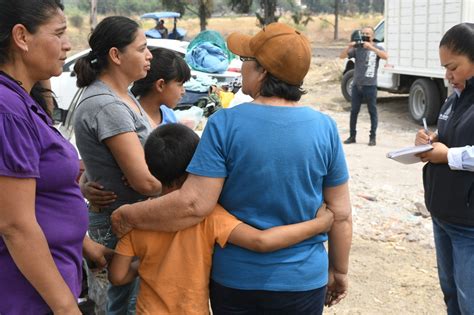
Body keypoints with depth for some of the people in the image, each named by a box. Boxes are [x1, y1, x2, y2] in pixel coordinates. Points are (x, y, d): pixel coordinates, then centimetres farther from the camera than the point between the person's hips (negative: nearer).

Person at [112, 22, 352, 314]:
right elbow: (341, 215, -3)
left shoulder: (225, 124, -16)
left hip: (235, 280, -1)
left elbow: (194, 204, -20)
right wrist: (339, 271, 11)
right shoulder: (325, 128, -9)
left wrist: (128, 216, -7)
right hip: (303, 282, 1)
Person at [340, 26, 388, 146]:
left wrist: (371, 47, -24)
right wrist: (349, 46, -17)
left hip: (370, 85, -2)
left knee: (372, 112, 3)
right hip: (356, 84, 3)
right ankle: (352, 136, 17)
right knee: (354, 111, 8)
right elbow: (342, 56, 0)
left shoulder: (377, 48, 2)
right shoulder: (357, 48, 6)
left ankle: (372, 137, 10)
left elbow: (385, 56, -18)